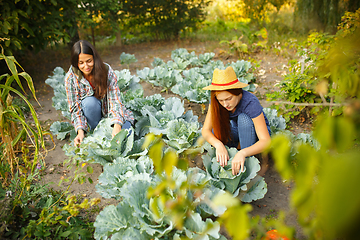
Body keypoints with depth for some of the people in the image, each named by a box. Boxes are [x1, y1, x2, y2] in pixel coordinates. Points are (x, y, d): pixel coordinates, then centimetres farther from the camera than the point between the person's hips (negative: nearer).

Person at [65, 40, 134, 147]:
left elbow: (115, 100, -25)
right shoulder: (71, 78, -19)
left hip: (108, 111, 0)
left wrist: (117, 125, -41)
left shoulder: (106, 70, -21)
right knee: (90, 102, -35)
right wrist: (80, 131, -32)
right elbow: (75, 108, -16)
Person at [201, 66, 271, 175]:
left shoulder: (250, 102, -35)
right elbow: (205, 130, -23)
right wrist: (218, 144, -43)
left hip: (255, 133, -3)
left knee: (243, 118, -34)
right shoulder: (216, 101, -23)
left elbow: (266, 141, -36)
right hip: (236, 133, 4)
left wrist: (243, 153, -53)